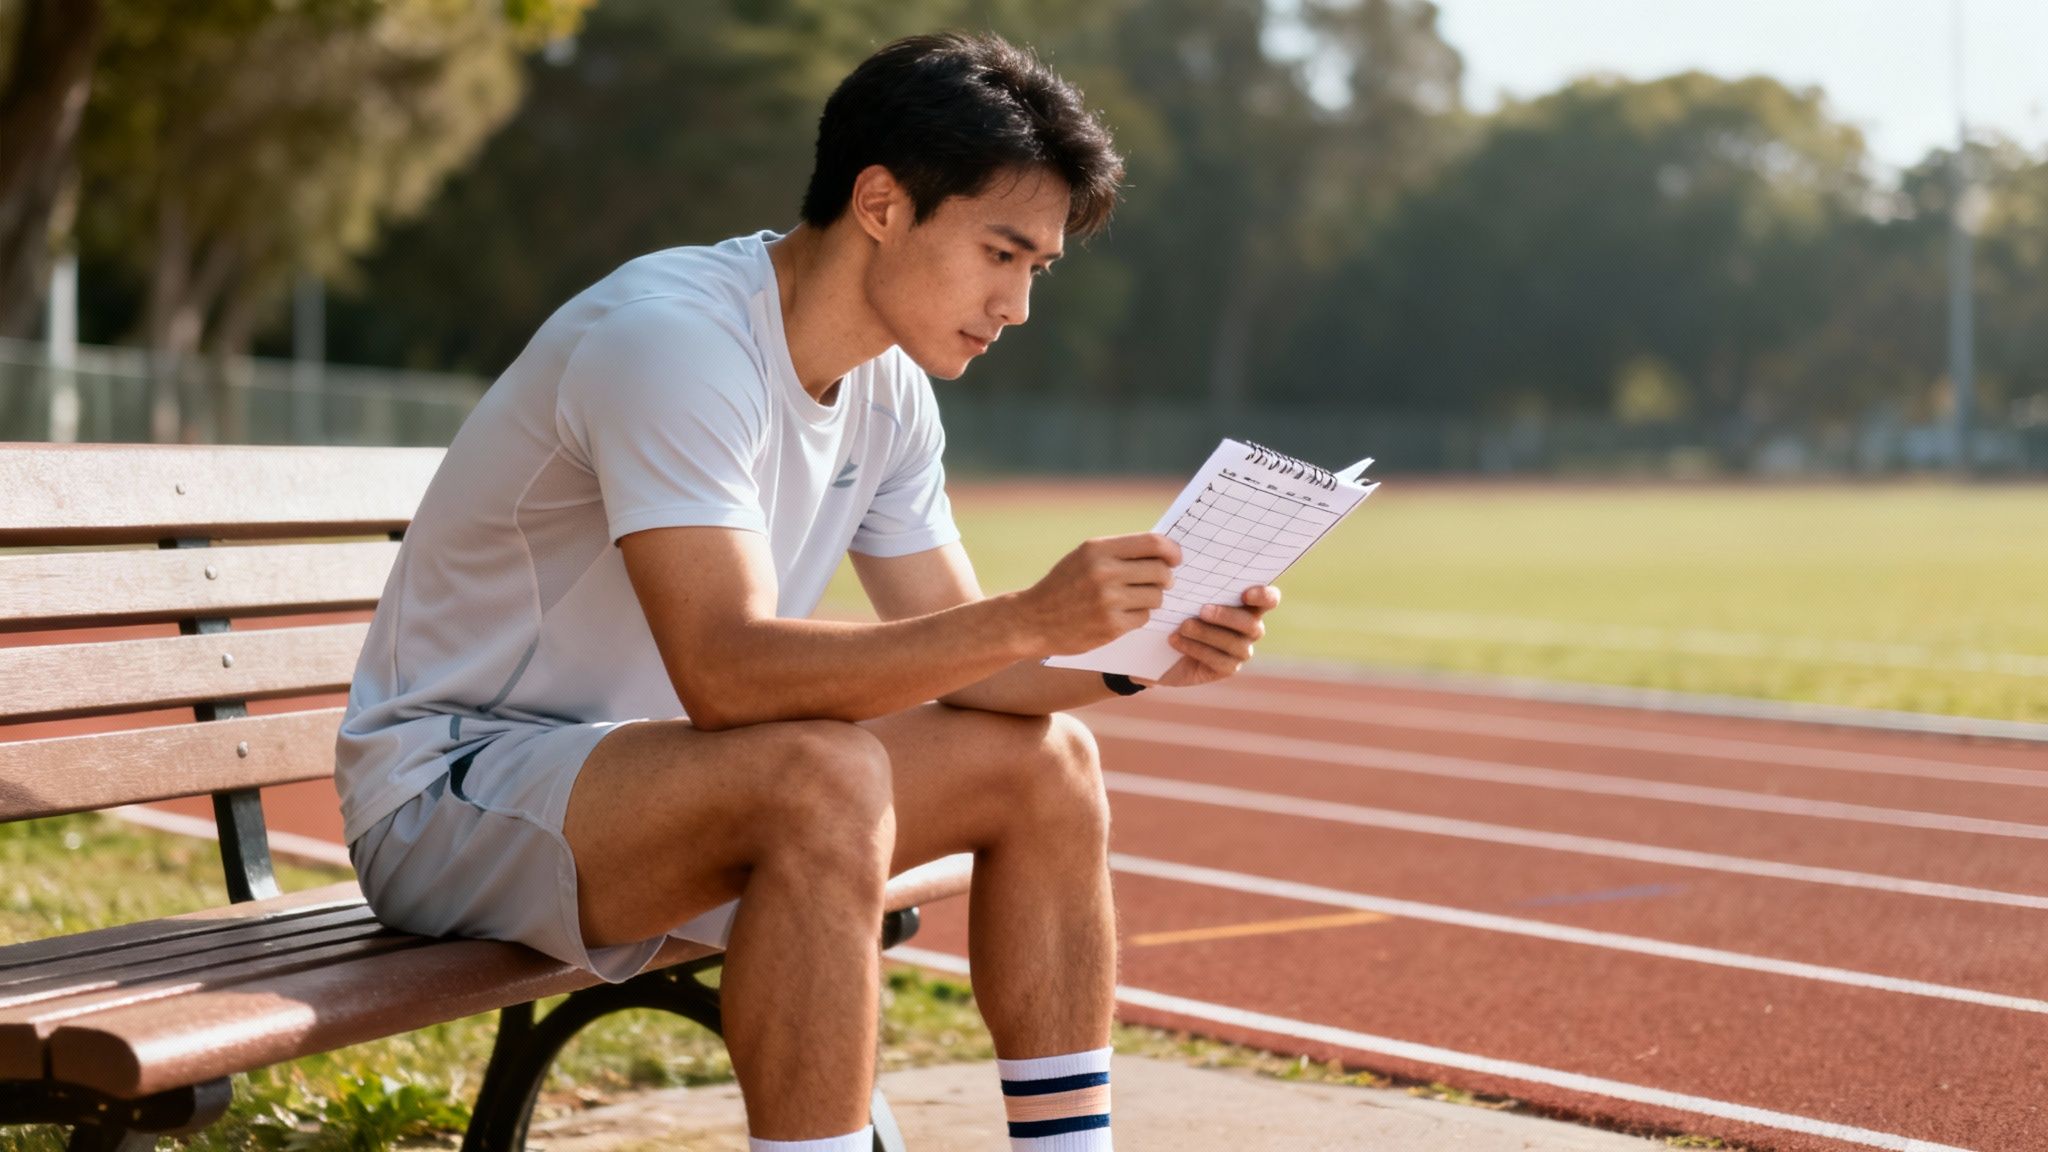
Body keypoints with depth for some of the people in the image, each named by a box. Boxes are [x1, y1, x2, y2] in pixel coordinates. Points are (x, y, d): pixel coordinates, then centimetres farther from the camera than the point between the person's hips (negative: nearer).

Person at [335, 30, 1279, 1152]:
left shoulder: (888, 389, 3)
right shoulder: (672, 340, -25)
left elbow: (955, 658, 5)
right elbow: (726, 670, -34)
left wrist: (1130, 652, -14)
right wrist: (1032, 620, -38)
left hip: (649, 776, 9)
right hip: (446, 795, -9)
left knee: (1047, 762, 0)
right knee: (823, 781, -35)